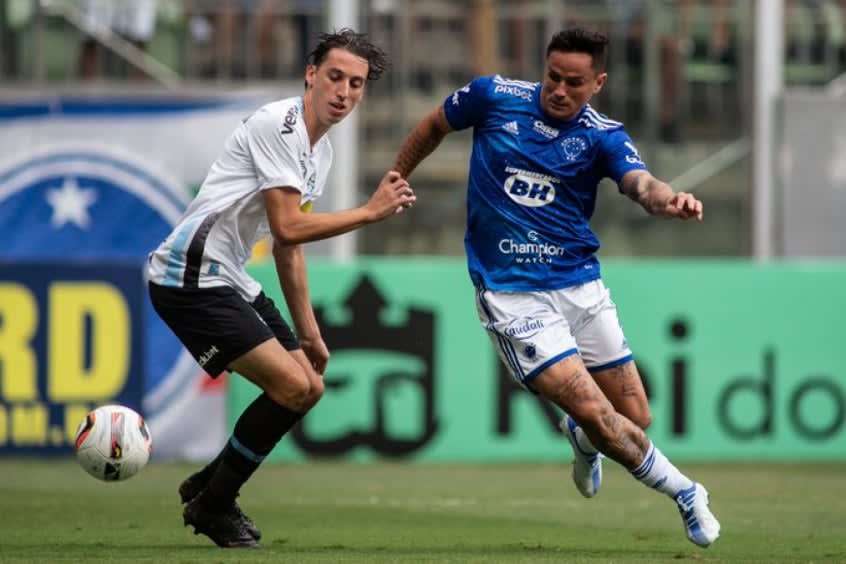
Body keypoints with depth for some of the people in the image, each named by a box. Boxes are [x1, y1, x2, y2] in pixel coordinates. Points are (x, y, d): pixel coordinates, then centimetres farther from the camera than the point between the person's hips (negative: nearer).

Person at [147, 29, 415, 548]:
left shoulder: (321, 149, 15)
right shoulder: (279, 125, -16)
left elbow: (289, 244, 22)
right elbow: (287, 228, -22)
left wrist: (308, 332, 21)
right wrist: (371, 212, -16)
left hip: (231, 280, 10)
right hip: (191, 276, -10)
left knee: (309, 386, 10)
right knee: (291, 384, -16)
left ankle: (208, 487, 23)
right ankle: (212, 506, 0)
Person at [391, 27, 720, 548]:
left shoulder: (603, 135, -3)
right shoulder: (494, 97, -4)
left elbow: (641, 183, -22)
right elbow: (435, 127, 15)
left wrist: (669, 199, -45)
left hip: (581, 285, 3)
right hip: (512, 294, -3)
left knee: (635, 419, 4)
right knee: (595, 413, -17)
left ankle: (583, 440, 41)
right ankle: (685, 494, 4)